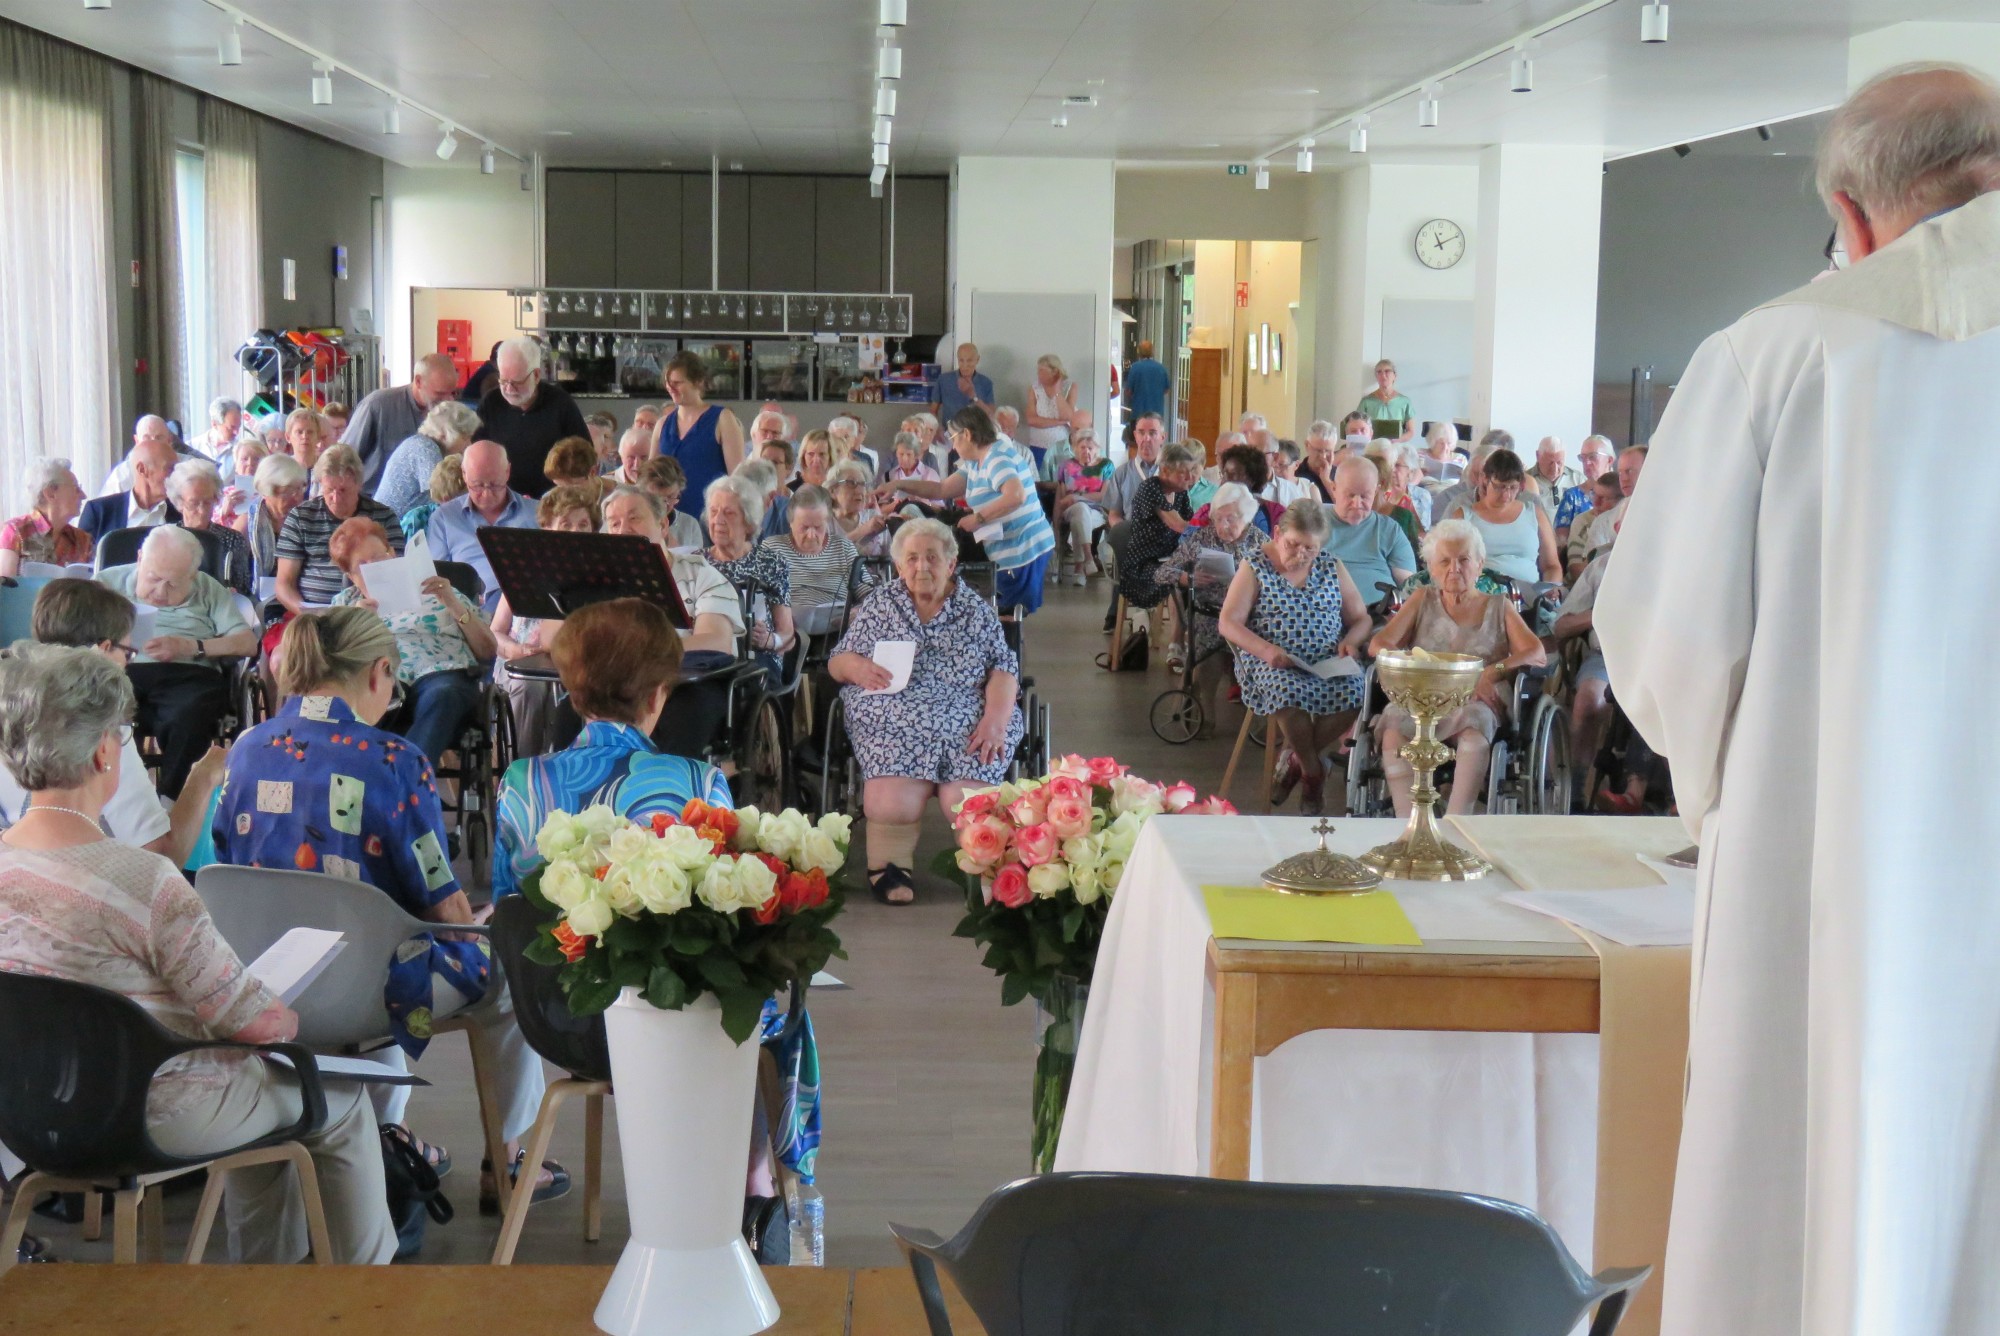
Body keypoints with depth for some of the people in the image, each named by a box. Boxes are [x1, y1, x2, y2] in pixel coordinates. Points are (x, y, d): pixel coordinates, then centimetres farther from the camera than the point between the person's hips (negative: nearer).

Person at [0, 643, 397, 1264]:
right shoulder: (147, 883, -30)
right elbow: (249, 1019, -21)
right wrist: (293, 1018, 1)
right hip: (144, 1117, -8)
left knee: (261, 1084, 32)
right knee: (342, 1100, 16)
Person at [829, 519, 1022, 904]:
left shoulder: (977, 610, 16)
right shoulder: (879, 605, 17)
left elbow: (1004, 669, 8)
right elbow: (837, 662, 16)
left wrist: (995, 718, -11)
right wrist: (856, 667, -10)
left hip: (966, 724, 0)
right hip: (894, 720, 0)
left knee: (966, 802, -30)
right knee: (894, 805, -30)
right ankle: (891, 865, -6)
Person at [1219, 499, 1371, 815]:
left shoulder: (1331, 566, 10)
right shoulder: (1255, 566, 0)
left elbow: (1360, 618, 16)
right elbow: (1228, 623, -5)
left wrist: (1350, 641, -8)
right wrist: (1266, 650, -21)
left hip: (1327, 661, 3)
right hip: (1271, 662, -3)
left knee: (1353, 691, -29)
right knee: (1289, 691, -37)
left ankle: (1294, 759, -5)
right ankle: (1313, 771, -9)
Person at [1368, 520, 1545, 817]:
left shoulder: (1498, 606, 19)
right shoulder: (1423, 599, 22)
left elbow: (1538, 654, 5)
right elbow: (1379, 645, 10)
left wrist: (1493, 671, -15)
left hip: (1477, 701, -1)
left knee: (1474, 728, -38)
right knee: (1394, 731, -34)